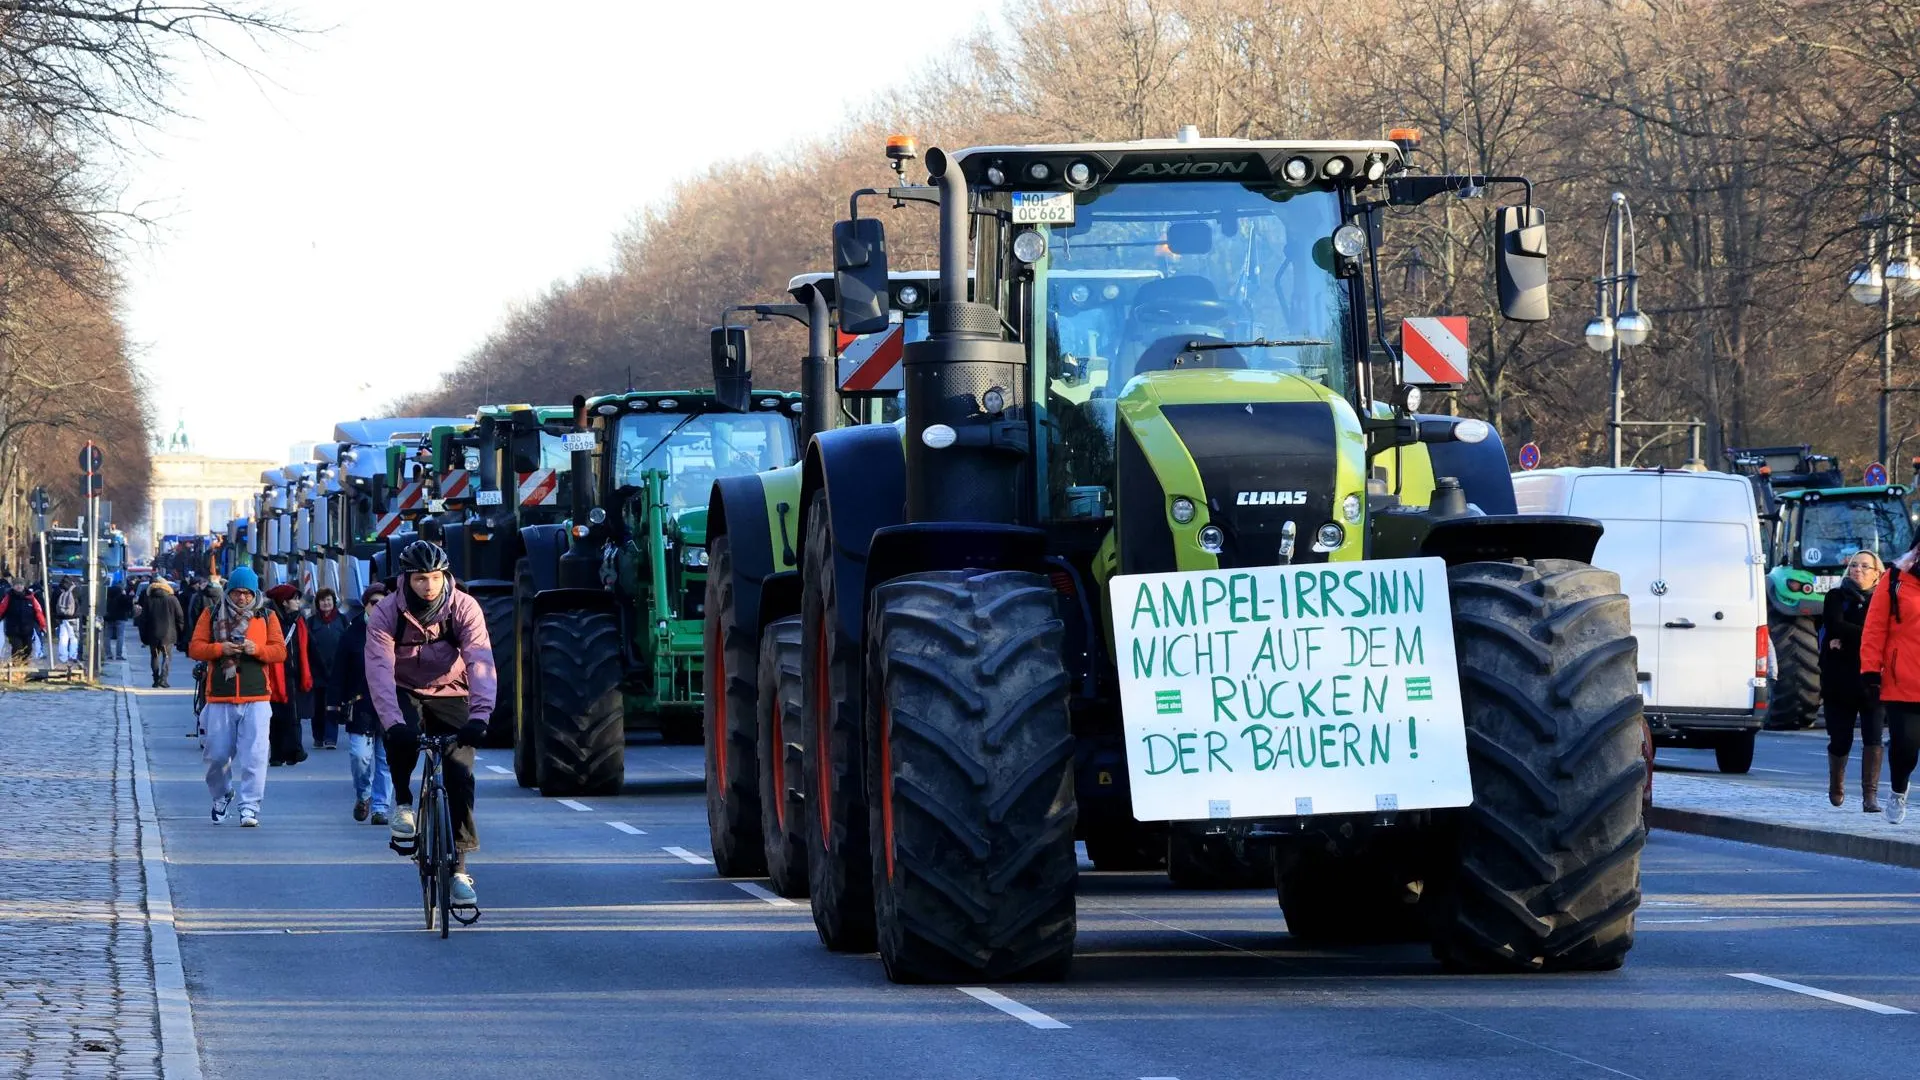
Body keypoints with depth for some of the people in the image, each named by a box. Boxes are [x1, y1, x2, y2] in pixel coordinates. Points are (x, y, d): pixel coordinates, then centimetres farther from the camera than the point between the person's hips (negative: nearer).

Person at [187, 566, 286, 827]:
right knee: (217, 754, 6)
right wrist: (220, 649, -14)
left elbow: (280, 651, 4)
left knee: (254, 755, -9)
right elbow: (194, 648, 3)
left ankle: (250, 807, -6)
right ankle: (221, 795, 32)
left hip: (256, 699, -1)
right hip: (220, 698, 1)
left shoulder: (266, 618, 9)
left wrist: (257, 650, -15)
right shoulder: (211, 615, 8)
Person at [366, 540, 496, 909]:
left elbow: (480, 663, -26)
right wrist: (393, 722, -42)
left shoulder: (464, 608, -16)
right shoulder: (386, 614, -17)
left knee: (460, 775, -14)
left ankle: (458, 867, -4)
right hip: (406, 694, -1)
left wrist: (479, 715, -42)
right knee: (401, 736, -35)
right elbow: (379, 670, -27)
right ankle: (402, 802, -8)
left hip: (451, 696, 1)